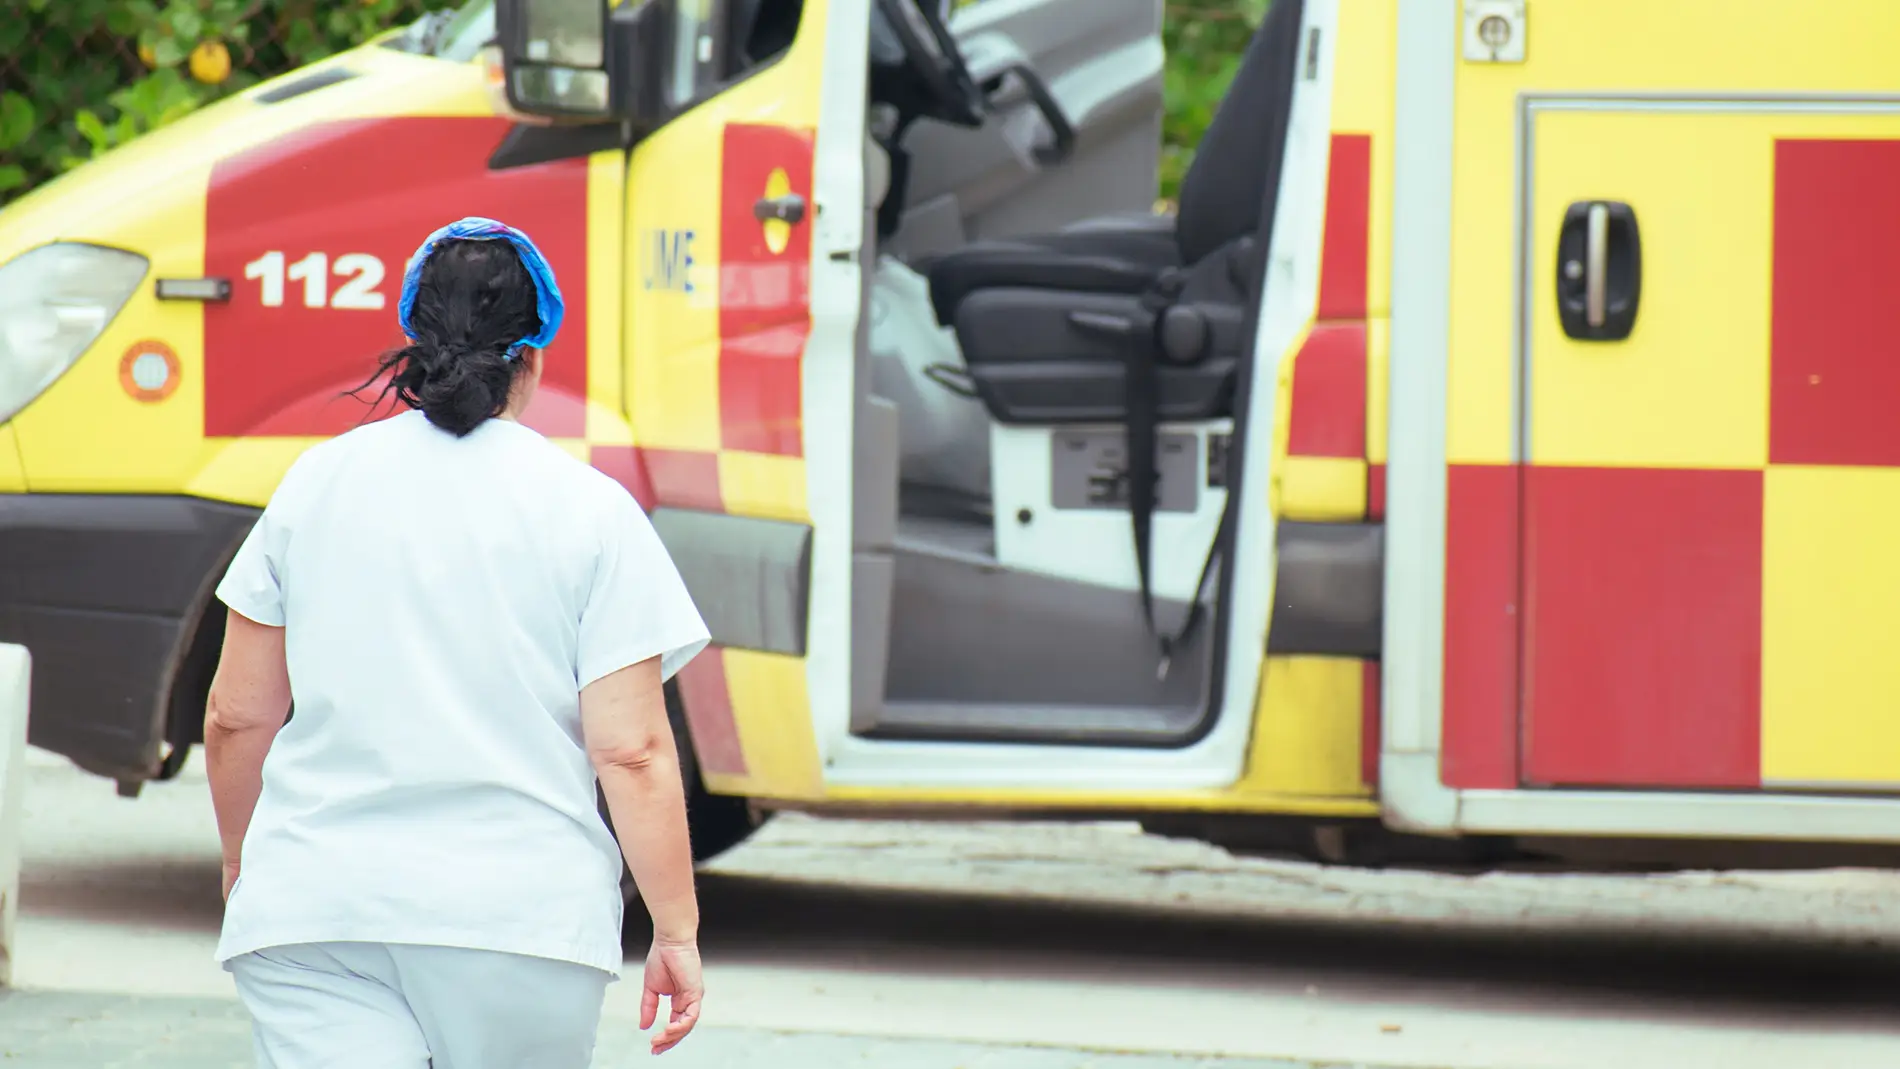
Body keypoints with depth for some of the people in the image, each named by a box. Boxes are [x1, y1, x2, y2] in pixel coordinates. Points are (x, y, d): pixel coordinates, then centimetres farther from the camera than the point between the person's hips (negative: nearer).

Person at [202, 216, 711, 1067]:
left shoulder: (318, 482, 6)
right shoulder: (593, 513, -2)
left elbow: (234, 717, 9)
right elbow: (631, 752, -7)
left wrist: (241, 865, 26)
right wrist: (676, 932, 0)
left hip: (317, 907, 1)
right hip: (524, 917, -1)